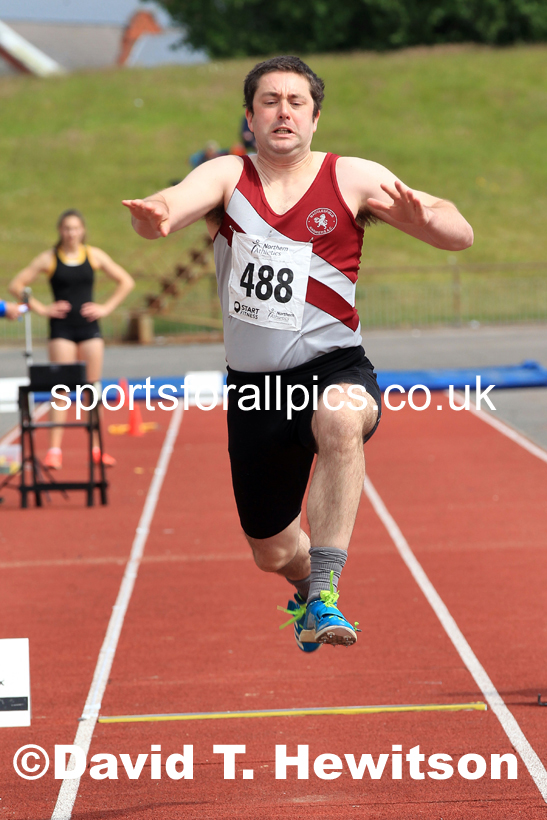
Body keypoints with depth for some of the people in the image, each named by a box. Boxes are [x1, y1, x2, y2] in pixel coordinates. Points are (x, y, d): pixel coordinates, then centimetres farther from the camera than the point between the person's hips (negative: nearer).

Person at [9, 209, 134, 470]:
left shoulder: (94, 255, 5)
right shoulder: (49, 258, 0)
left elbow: (125, 282, 12)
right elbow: (17, 286, 1)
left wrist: (106, 308, 2)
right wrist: (41, 309, -5)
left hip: (89, 328, 2)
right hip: (61, 330, -2)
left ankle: (96, 447, 11)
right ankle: (54, 449, -8)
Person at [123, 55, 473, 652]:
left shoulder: (352, 178, -2)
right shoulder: (227, 177, 1)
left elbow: (459, 235, -7)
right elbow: (180, 200, -22)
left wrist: (420, 216, -30)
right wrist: (156, 217, -47)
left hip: (334, 369, -3)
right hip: (253, 385, 3)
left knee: (340, 417, -40)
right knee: (271, 552, 13)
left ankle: (323, 593, -37)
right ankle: (307, 582, 51)